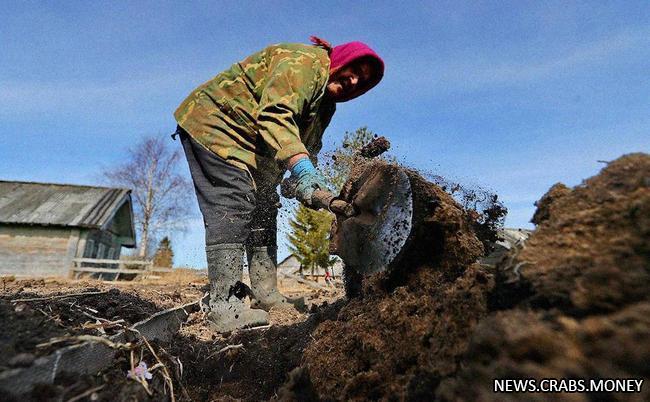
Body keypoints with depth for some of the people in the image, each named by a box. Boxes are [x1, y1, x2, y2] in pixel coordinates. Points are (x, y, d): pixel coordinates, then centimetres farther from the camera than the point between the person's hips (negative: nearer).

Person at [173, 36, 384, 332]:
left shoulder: (326, 103, 13)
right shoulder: (306, 60, -17)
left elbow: (308, 146, 4)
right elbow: (274, 114, -33)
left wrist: (308, 185, -15)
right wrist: (300, 165, -46)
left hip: (248, 146, 10)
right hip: (212, 122, -9)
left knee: (264, 208, 3)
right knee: (234, 205, -23)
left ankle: (266, 297, 7)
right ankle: (224, 308, -24)